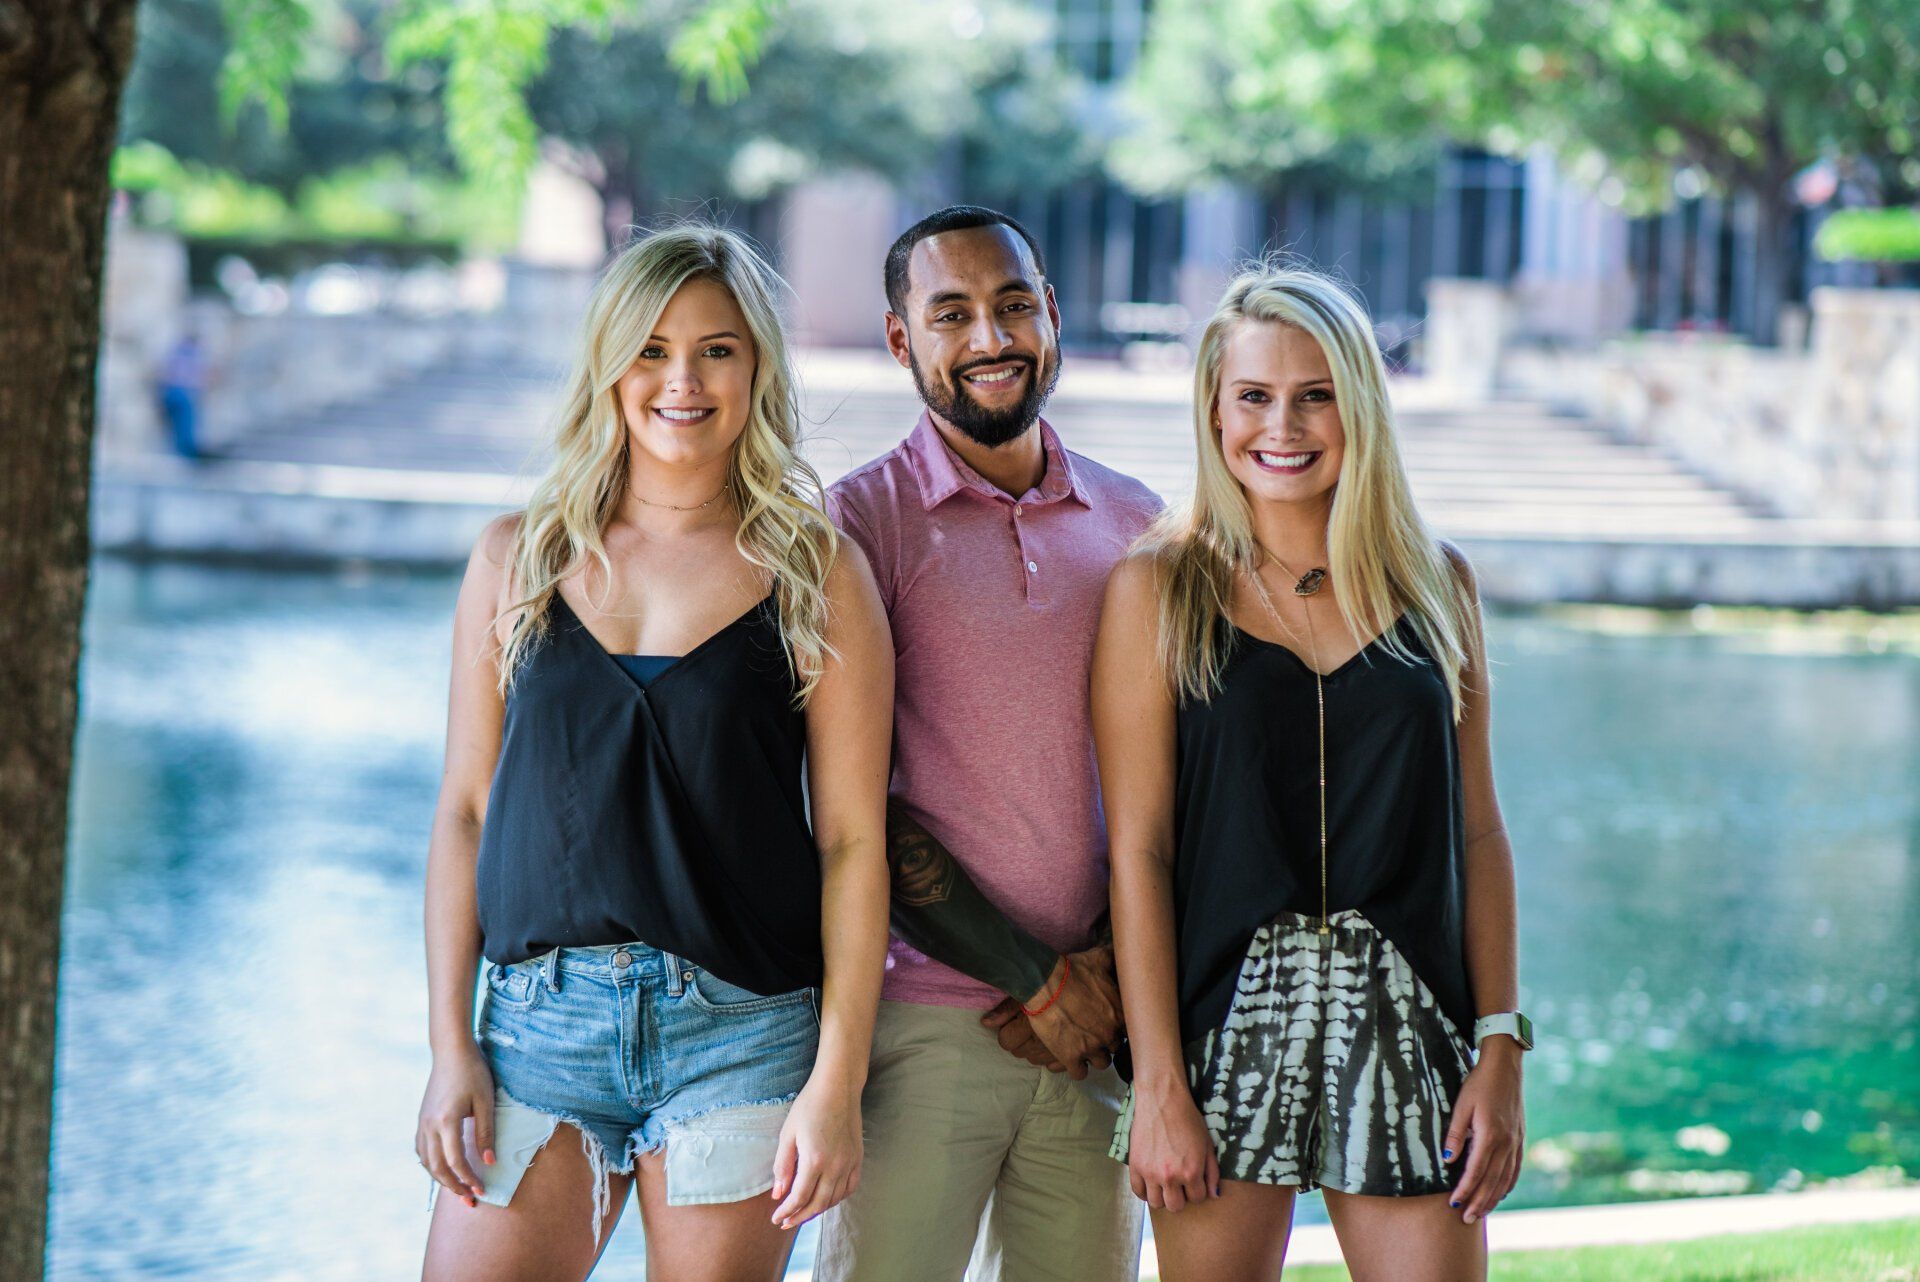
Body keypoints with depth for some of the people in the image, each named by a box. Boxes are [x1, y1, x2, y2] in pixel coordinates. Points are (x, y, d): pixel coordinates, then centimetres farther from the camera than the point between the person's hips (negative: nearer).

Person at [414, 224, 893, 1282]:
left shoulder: (815, 575, 2)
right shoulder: (519, 558, 8)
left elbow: (852, 841, -1)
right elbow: (463, 811, 9)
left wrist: (837, 1084, -7)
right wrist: (451, 1046, 3)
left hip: (739, 1035, -1)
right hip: (539, 1022, 2)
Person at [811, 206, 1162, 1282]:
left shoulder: (1136, 525, 11)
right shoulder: (860, 522, -1)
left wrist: (1106, 965, -4)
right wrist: (1031, 977, -10)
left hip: (1101, 1028, 3)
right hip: (922, 1024, -3)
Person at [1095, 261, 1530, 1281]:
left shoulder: (1435, 583, 9)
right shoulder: (1159, 590, 1)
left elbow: (1479, 832, 9)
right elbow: (1138, 852, -3)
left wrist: (1500, 1045, 2)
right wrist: (1157, 1085, -9)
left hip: (1405, 1024, 2)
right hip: (1228, 1014, -2)